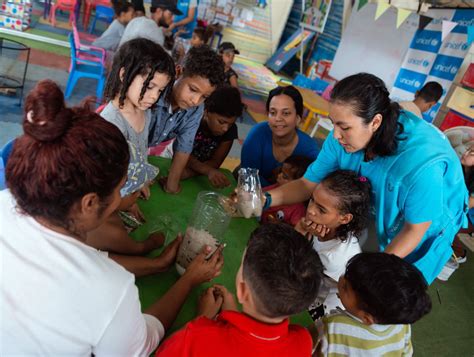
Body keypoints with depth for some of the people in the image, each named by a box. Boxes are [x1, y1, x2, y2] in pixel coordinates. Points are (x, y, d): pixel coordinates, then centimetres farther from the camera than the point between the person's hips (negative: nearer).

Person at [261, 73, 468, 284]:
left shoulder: (422, 162, -43)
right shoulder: (344, 136, -29)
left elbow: (415, 229, -27)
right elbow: (308, 184, -18)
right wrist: (267, 199, -36)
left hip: (428, 223, -3)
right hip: (384, 217, 3)